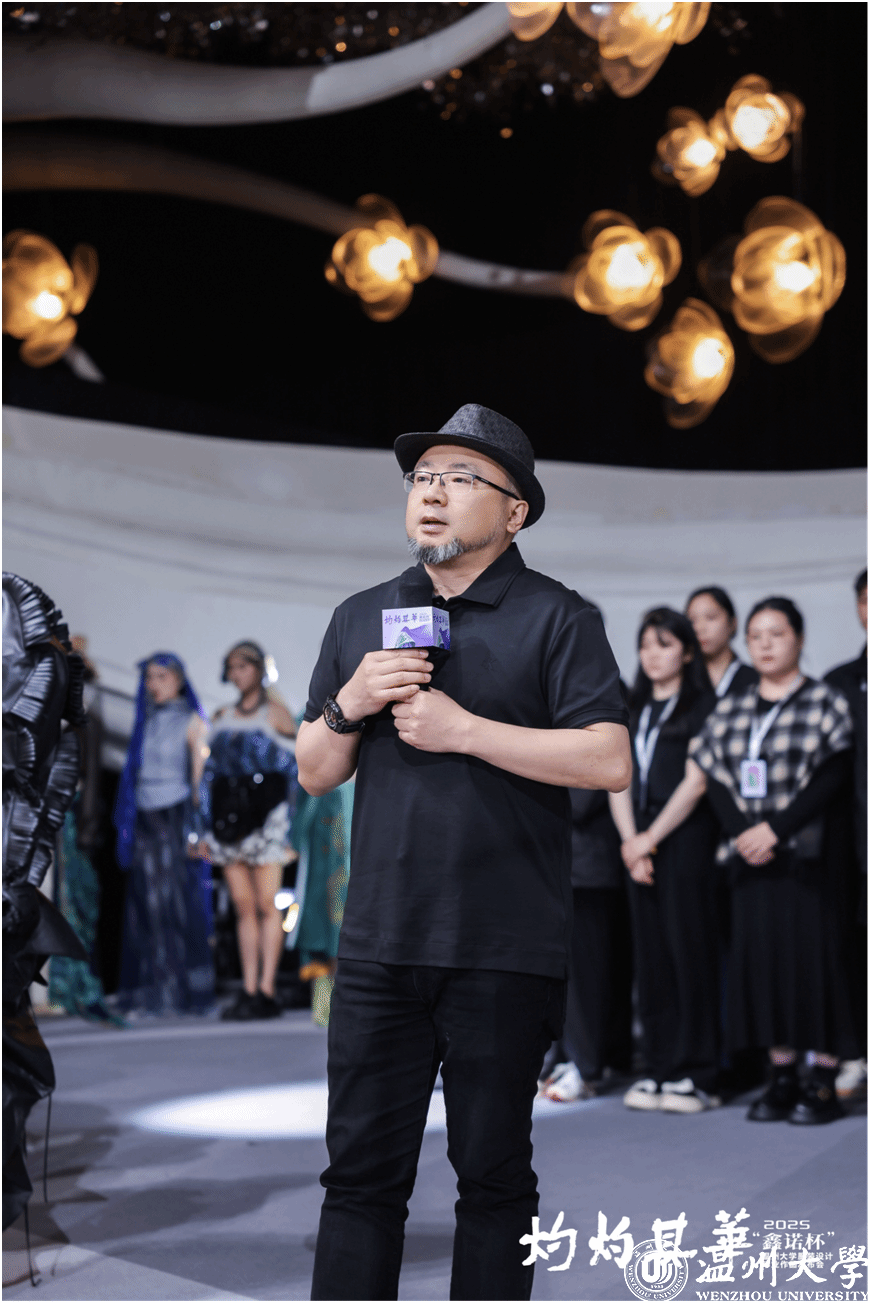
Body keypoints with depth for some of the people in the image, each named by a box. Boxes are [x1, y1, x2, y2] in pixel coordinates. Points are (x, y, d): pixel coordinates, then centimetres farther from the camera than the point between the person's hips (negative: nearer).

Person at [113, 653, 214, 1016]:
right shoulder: (145, 722, 16)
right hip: (144, 819, 5)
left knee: (179, 903, -5)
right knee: (145, 907, 3)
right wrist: (127, 823, 11)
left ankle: (186, 992, 1)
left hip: (175, 818, -5)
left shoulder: (190, 721, -1)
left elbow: (200, 774, -6)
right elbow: (136, 772, 17)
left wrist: (196, 826, -14)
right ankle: (150, 993, 8)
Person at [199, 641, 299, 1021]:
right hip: (229, 818, 5)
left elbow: (293, 771, -2)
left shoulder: (276, 713, 2)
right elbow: (211, 773, 15)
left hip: (265, 815, -4)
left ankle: (266, 991, -7)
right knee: (243, 907, 3)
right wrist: (206, 828, 9)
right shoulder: (222, 717, 16)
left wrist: (288, 827, -9)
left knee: (267, 904, -7)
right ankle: (248, 990, 5)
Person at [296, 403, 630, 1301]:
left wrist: (463, 730, -14)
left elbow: (609, 761, -12)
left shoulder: (557, 618, 0)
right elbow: (314, 774, 16)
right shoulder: (360, 617, 14)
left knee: (493, 1174, 8)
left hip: (505, 955, -3)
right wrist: (349, 705, -5)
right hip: (378, 946, 4)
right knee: (361, 1168, 6)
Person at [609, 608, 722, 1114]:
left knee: (690, 949, -5)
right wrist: (631, 842, -1)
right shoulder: (635, 709, 16)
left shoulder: (702, 704, -1)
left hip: (688, 839, -5)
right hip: (641, 841, 6)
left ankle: (697, 1074, -1)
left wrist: (652, 837, -8)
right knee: (651, 953, 5)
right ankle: (660, 1068, 11)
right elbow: (619, 781, 12)